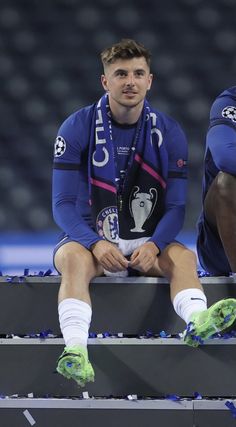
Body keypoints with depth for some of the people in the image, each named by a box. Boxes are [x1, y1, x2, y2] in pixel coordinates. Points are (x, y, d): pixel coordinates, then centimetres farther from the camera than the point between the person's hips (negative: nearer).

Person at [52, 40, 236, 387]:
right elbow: (63, 204, -6)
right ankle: (75, 350, -56)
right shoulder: (77, 128, -3)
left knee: (183, 257, -29)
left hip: (147, 244, 2)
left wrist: (154, 245, -21)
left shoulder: (169, 133, 2)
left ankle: (198, 322, -60)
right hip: (90, 239, -2)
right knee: (74, 259, -35)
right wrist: (96, 244, -25)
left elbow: (175, 207, 1)